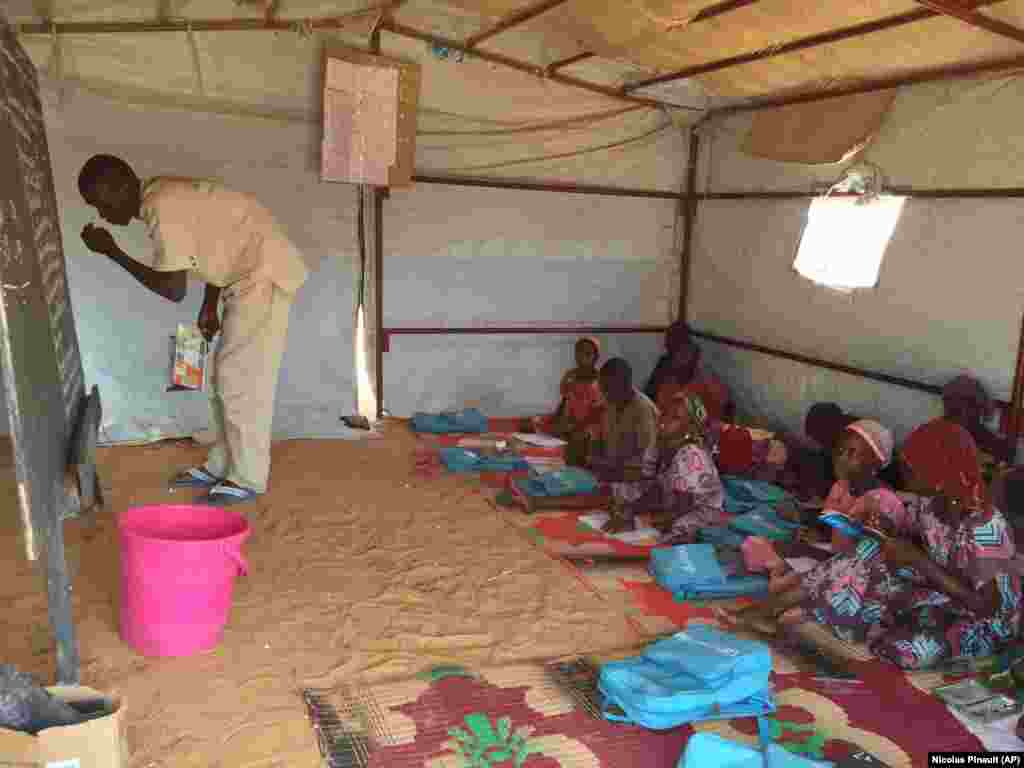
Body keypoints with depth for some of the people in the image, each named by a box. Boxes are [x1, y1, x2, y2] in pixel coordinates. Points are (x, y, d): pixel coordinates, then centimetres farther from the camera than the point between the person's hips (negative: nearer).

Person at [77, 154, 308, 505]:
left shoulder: (162, 209, -19)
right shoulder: (165, 196, 11)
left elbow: (173, 290, -15)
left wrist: (112, 251, -9)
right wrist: (209, 307, 17)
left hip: (265, 273, -10)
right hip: (252, 274, 10)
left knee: (241, 378, -7)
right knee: (228, 376, 13)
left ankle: (247, 479, 2)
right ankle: (221, 466, 22)